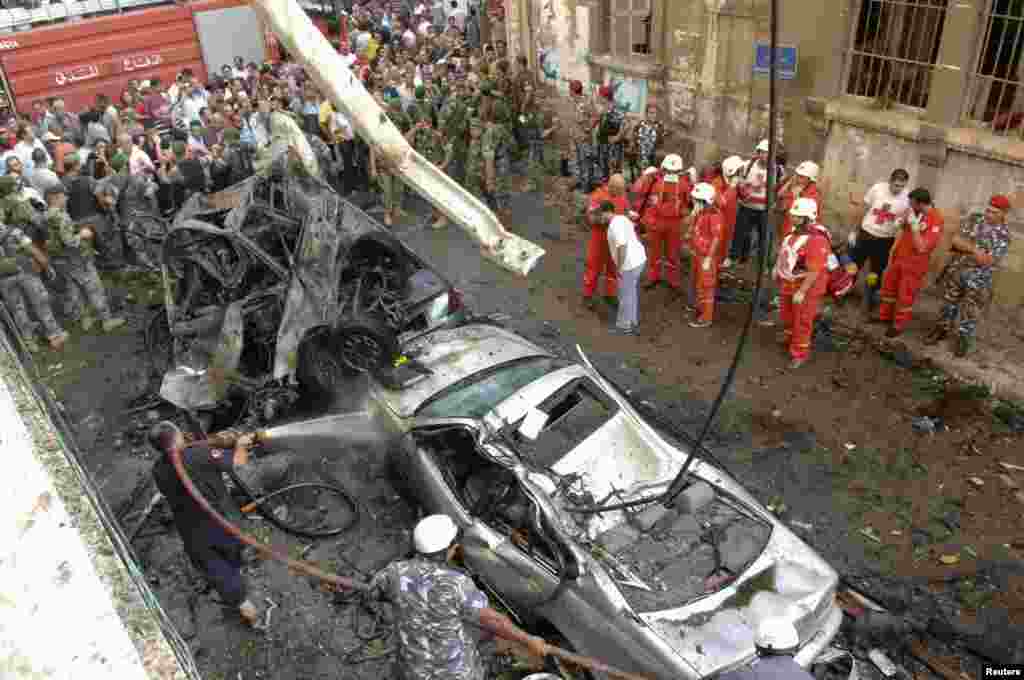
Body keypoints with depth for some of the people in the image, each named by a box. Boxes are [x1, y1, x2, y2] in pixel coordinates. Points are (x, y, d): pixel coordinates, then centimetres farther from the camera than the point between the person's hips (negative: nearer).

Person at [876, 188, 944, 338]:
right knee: (888, 285, 19)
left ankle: (898, 325, 24)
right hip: (899, 257, 7)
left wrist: (914, 226, -29)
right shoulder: (914, 212, -5)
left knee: (905, 295, 7)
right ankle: (885, 316, 38)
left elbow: (921, 248, -27)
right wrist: (893, 250, 7)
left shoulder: (936, 221, -25)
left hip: (915, 263, -7)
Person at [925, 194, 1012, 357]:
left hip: (978, 280, -3)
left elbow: (987, 260, -18)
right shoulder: (974, 220, -2)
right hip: (955, 271, 3)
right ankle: (942, 330, 37)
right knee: (949, 304, 18)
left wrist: (965, 246, -17)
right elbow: (955, 240, -8)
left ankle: (964, 339, 25)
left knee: (969, 312, 4)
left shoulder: (1004, 235, -12)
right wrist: (974, 248, -20)